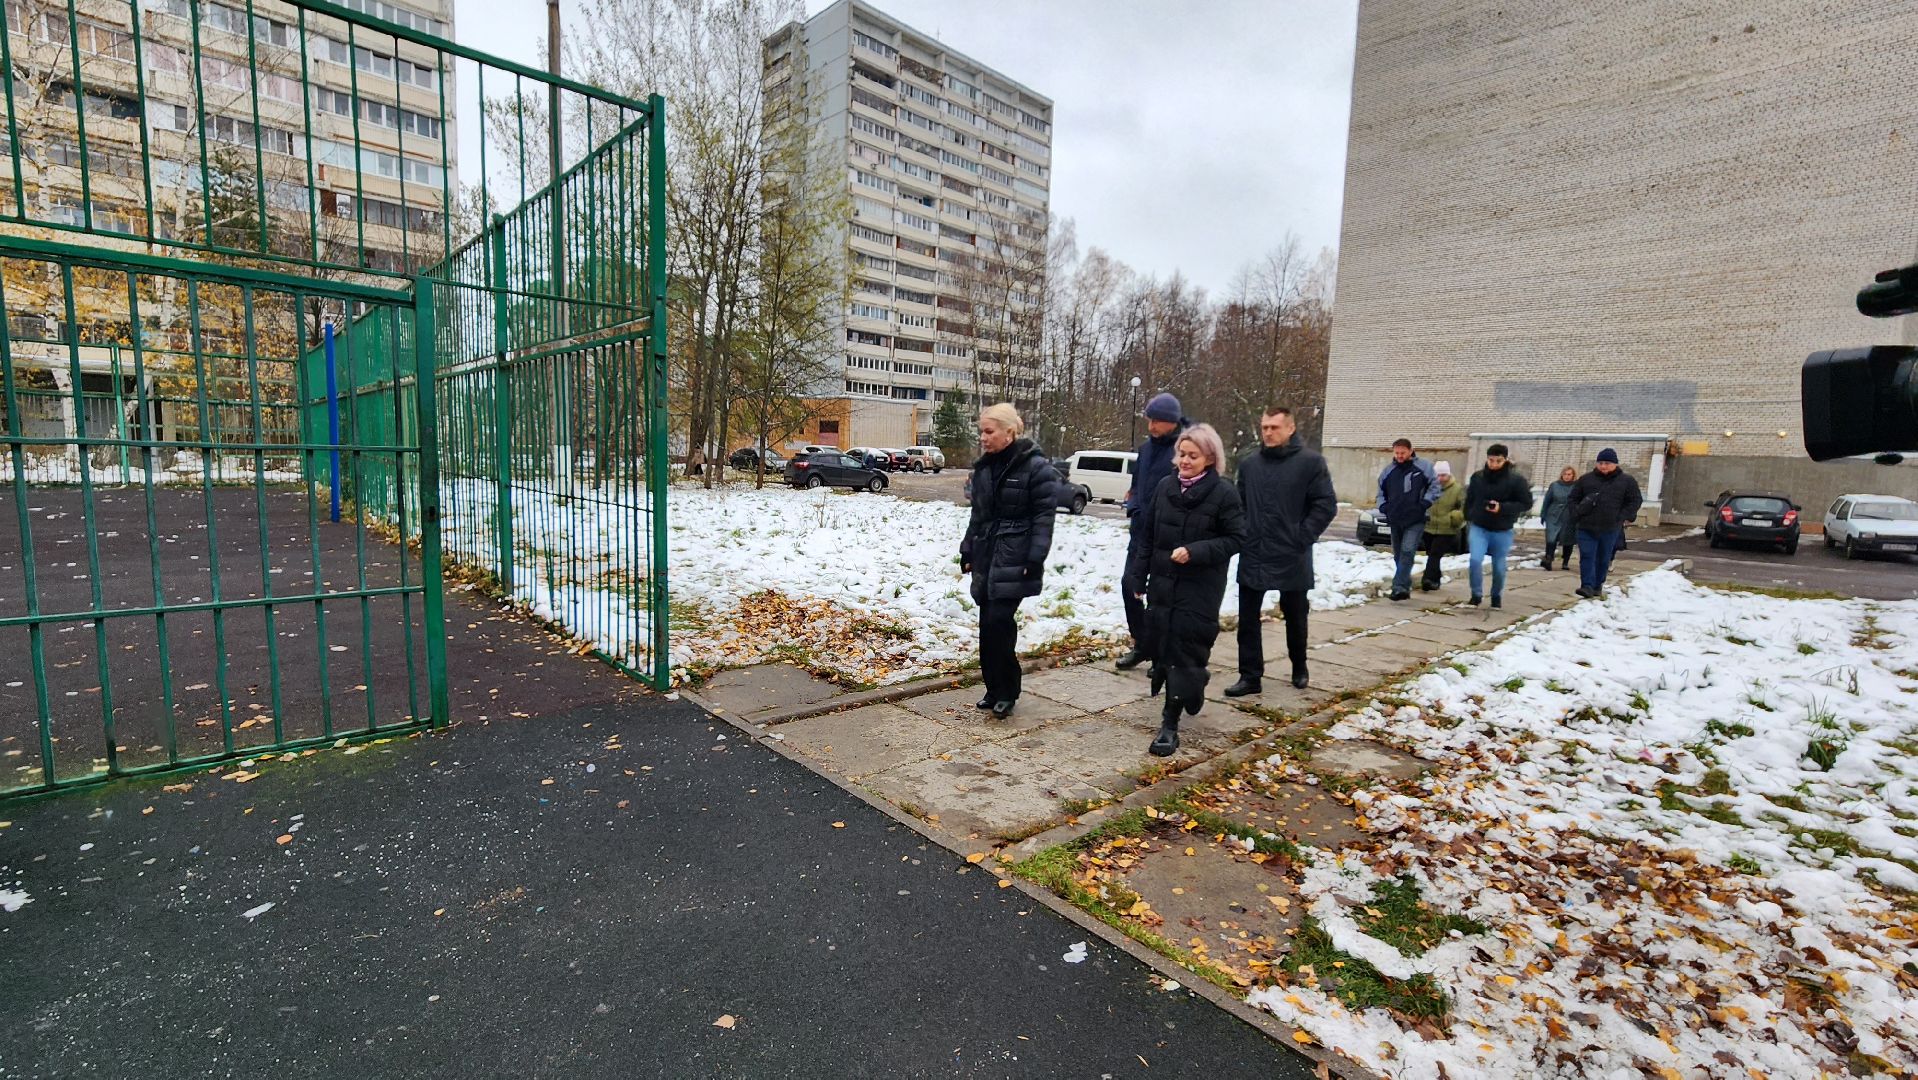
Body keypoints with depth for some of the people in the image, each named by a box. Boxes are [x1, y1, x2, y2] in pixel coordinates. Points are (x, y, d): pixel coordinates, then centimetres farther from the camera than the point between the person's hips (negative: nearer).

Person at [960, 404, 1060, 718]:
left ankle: (1007, 691, 5)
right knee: (988, 624, 8)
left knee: (998, 621, -11)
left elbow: (1044, 518, -11)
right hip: (986, 556, 7)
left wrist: (1035, 560, -16)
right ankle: (994, 688, 21)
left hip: (1014, 559, -7)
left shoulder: (1037, 467, -9)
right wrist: (967, 551, 18)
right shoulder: (983, 468, 12)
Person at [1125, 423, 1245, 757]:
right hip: (1162, 583, 5)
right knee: (1160, 647, 11)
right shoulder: (1165, 487, 3)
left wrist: (1195, 551, -21)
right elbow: (1147, 536, 8)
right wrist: (1138, 577, 7)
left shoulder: (1223, 494, -10)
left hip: (1200, 590, -5)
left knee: (1185, 652, -5)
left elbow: (1236, 538, -8)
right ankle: (1191, 692, 38)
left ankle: (1170, 722, 2)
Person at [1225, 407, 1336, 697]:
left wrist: (1302, 538, -12)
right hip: (1252, 557, 3)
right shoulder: (1249, 463, 5)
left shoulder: (1310, 461, -7)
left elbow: (1326, 505, -8)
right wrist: (1243, 536, 2)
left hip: (1292, 558, -3)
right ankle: (1250, 676, 13)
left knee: (1295, 618, 15)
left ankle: (1299, 667, 37)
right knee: (1248, 620, 3)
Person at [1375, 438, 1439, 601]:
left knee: (1407, 552, -17)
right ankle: (1405, 586, 24)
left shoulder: (1423, 467, -3)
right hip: (1395, 520, 5)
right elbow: (1381, 491, 19)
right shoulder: (1388, 471, 8)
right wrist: (1383, 506, 3)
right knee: (1399, 555, 11)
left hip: (1415, 520, -5)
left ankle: (1399, 587, -20)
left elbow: (1434, 486, 1)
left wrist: (1425, 502, -11)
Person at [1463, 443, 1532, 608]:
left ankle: (1496, 597, 32)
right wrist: (1469, 518, 10)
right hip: (1479, 528, 1)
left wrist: (1502, 508, -21)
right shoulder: (1477, 477, 0)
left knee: (1499, 567, 9)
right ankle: (1476, 594, 2)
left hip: (1502, 531, -1)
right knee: (1476, 560, -16)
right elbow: (1469, 500, 13)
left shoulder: (1516, 479, -9)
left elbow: (1526, 503, -7)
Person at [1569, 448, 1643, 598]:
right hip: (1587, 527, 0)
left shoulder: (1626, 481, 3)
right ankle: (1587, 586, -9)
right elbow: (1573, 498, 14)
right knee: (1587, 557, -7)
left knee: (1603, 559, 10)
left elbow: (1636, 501, 6)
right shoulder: (1586, 479, 5)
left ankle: (1598, 586, 22)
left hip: (1610, 529, 0)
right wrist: (1576, 514, 1)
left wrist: (1624, 517, -4)